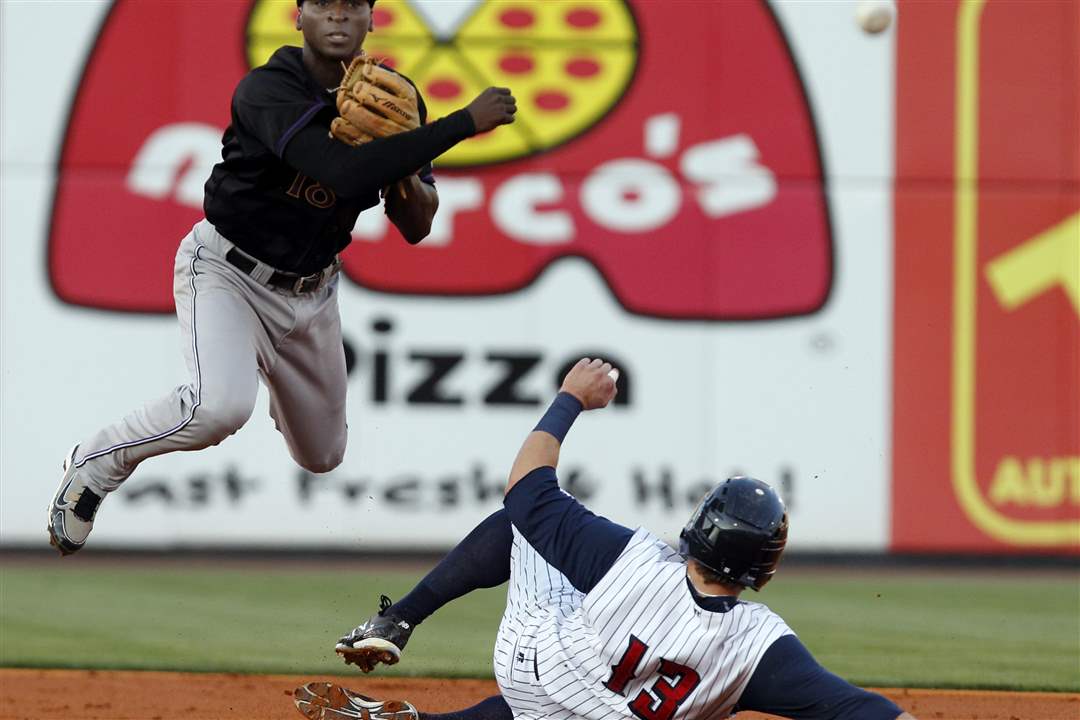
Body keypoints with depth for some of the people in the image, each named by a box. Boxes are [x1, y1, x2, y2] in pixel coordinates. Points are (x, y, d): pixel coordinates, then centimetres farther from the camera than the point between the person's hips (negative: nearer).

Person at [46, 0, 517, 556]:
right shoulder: (270, 89, -28)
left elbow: (416, 228, -3)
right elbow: (346, 174, -43)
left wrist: (405, 173, -26)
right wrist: (465, 123, -39)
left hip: (310, 290, 6)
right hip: (229, 273, -6)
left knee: (322, 458, 18)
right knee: (221, 406, -35)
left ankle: (273, 370, 52)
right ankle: (95, 464, -8)